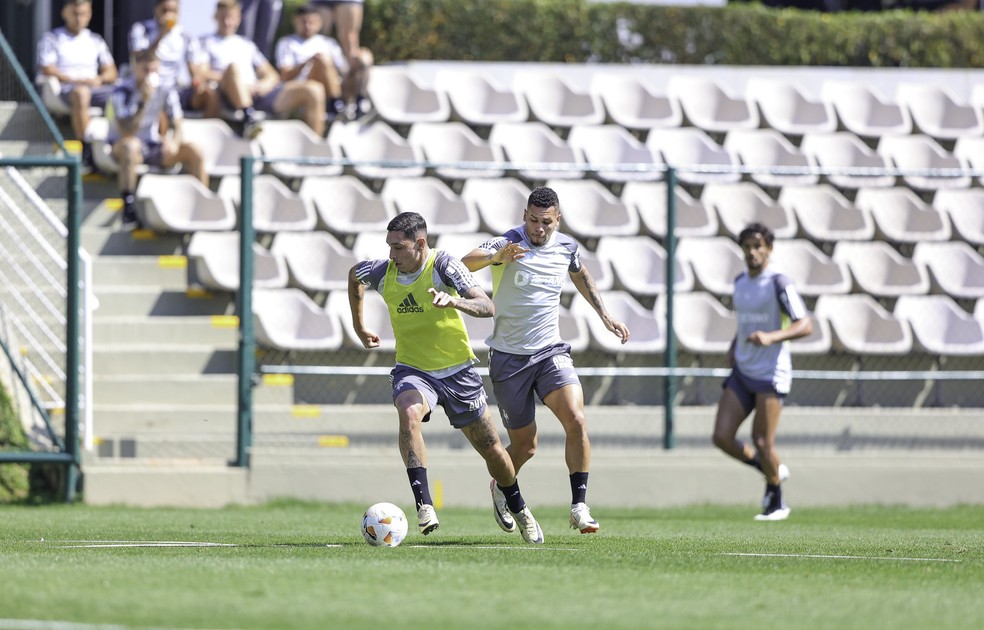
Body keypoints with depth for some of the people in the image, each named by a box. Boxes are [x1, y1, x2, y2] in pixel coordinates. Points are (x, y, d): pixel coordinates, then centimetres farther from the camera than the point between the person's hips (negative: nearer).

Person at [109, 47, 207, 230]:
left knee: (194, 151, -15)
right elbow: (126, 132, -25)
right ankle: (128, 210, -41)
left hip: (153, 146, 5)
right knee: (130, 145, -41)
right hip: (122, 147, -5)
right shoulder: (122, 92, -15)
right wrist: (143, 102, -32)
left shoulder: (165, 91, -1)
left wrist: (174, 141, -23)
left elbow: (176, 126, 1)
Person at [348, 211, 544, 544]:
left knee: (491, 449, 8)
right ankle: (423, 505, -39)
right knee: (409, 413, -34)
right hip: (412, 370, 1)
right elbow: (355, 275, 19)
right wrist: (359, 325, 22)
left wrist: (454, 301, -47)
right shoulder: (383, 272, -7)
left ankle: (518, 510, 36)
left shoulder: (443, 265, -18)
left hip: (457, 371, -1)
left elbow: (486, 306, -28)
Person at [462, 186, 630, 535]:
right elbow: (466, 264, -33)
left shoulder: (567, 247, 1)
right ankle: (500, 488, 39)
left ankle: (579, 506, -16)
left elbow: (581, 276, 25)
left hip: (551, 351, 3)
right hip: (509, 357, -3)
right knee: (525, 446, 5)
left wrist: (604, 314, 19)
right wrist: (496, 256, -52)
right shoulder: (508, 243, -14)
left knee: (575, 419, -22)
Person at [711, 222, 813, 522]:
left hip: (771, 373, -7)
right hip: (742, 373, 7)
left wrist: (771, 337, -31)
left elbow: (805, 325, -17)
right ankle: (773, 471, 20)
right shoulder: (740, 282, 12)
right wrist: (734, 348, 14)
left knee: (761, 442, -8)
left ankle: (776, 502, 14)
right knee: (722, 437, -4)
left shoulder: (778, 283, -10)